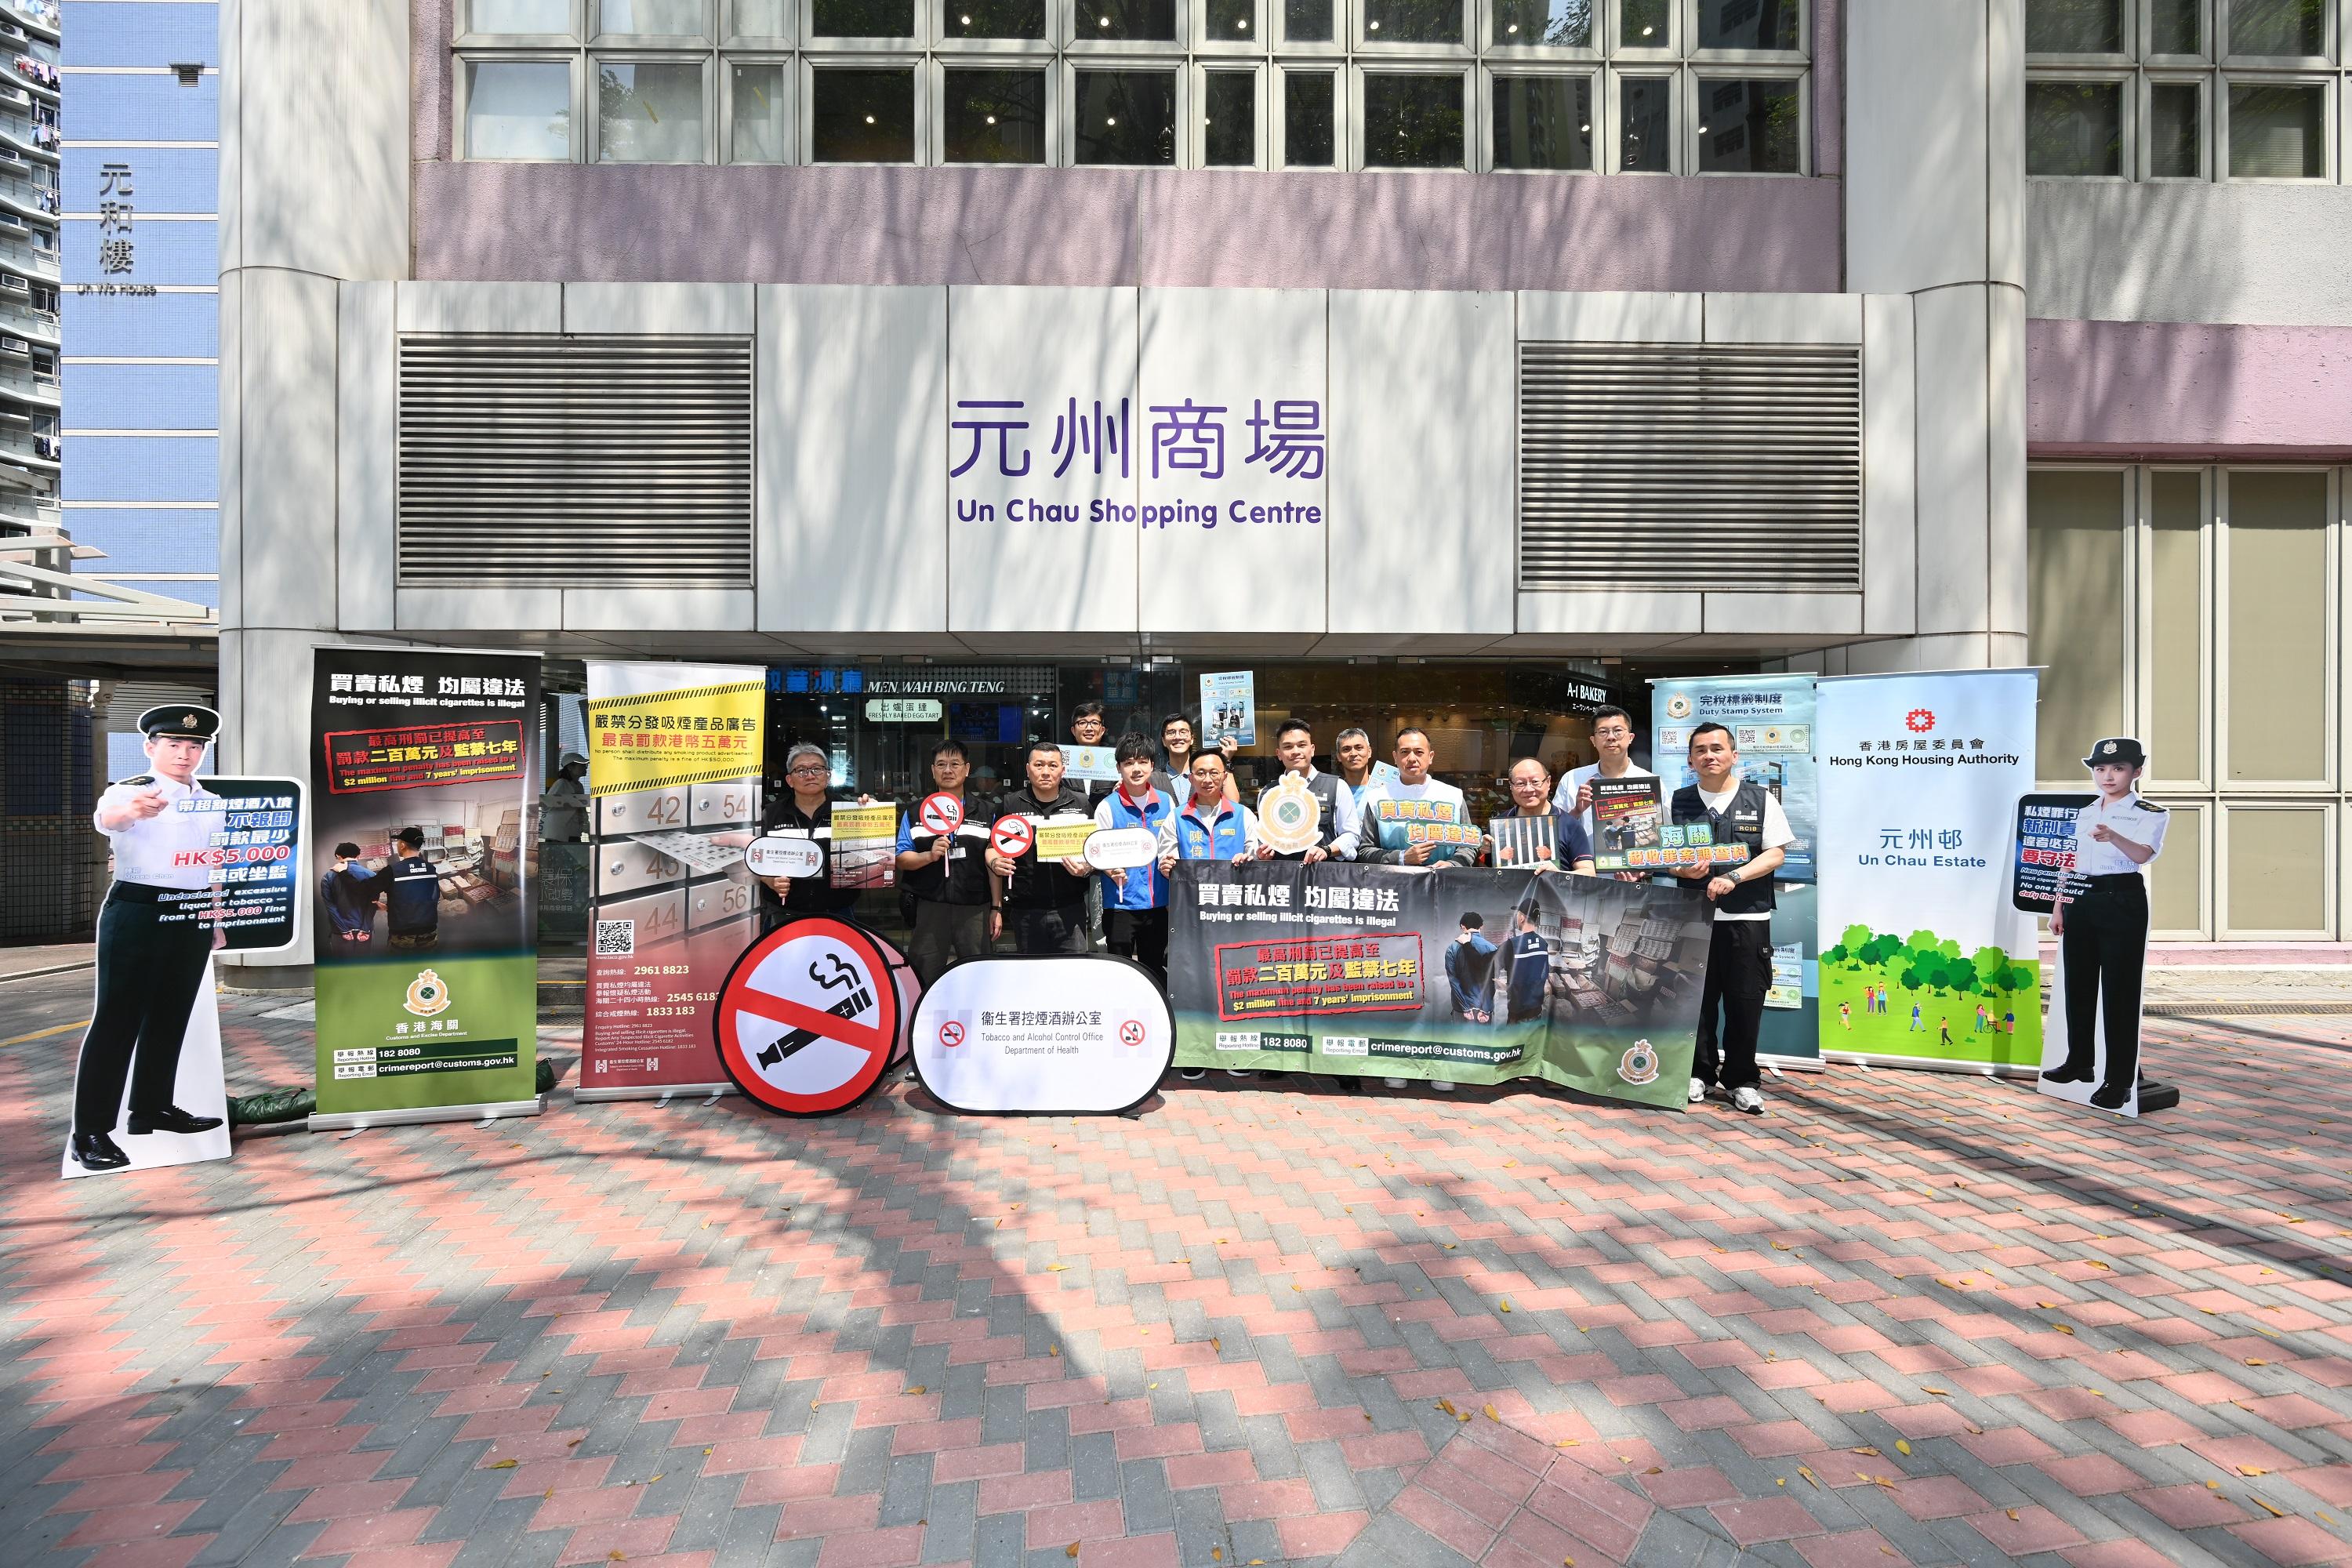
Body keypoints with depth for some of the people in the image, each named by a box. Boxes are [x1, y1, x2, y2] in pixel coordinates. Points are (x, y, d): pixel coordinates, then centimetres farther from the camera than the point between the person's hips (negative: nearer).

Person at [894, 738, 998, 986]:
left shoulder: (986, 814, 11)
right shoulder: (915, 814, 10)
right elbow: (901, 860, 3)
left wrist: (996, 908, 2)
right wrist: (930, 855, -16)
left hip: (975, 909, 0)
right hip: (929, 908, 0)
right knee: (924, 978, 4)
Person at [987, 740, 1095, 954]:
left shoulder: (1081, 804, 7)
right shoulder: (1010, 804, 8)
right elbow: (993, 847, 13)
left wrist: (1088, 868, -9)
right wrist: (994, 863, -9)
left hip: (1070, 909, 0)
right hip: (1025, 911, 1)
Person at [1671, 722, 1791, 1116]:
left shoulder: (1761, 799, 5)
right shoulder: (1678, 802, 9)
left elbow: (1775, 854, -2)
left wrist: (1733, 877, -15)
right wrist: (1683, 870, -12)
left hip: (1747, 916, -1)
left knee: (1745, 1002, 2)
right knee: (1696, 998, 5)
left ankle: (1742, 1081, 16)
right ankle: (1698, 1073, 19)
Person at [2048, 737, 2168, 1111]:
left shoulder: (2149, 814, -3)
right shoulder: (2082, 815, 14)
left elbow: (2143, 854, -23)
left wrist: (2113, 836, -43)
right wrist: (2058, 909, 12)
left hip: (2123, 901, -6)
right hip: (2080, 902, 6)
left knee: (2119, 990, -4)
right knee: (2078, 984, 12)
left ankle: (2120, 1079, 3)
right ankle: (2080, 1062, 26)